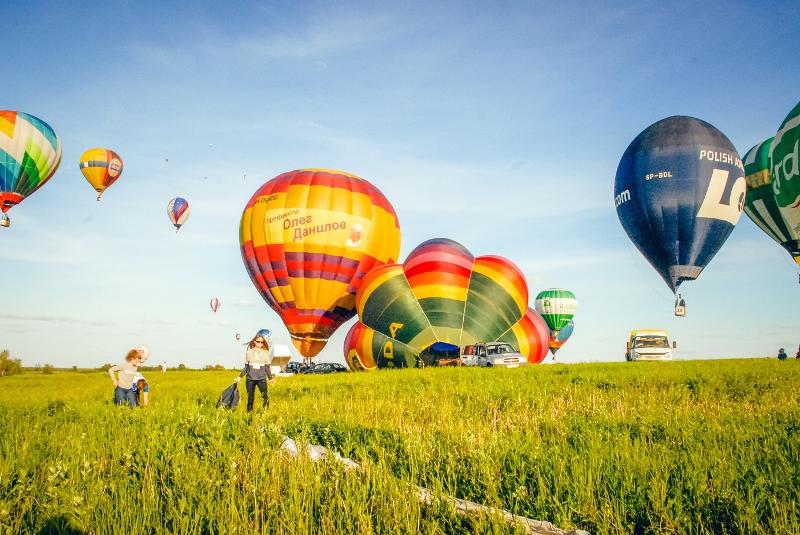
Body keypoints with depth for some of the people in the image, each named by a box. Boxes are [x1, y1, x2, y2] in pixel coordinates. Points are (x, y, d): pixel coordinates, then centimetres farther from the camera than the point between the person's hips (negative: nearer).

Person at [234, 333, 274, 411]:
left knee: (265, 397, -13)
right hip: (250, 379, 1)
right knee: (250, 398, 5)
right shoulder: (249, 352, 5)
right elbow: (246, 367, 11)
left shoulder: (265, 353, 4)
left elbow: (267, 367, 7)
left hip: (262, 379, -1)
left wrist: (271, 378, 2)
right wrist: (240, 377, 7)